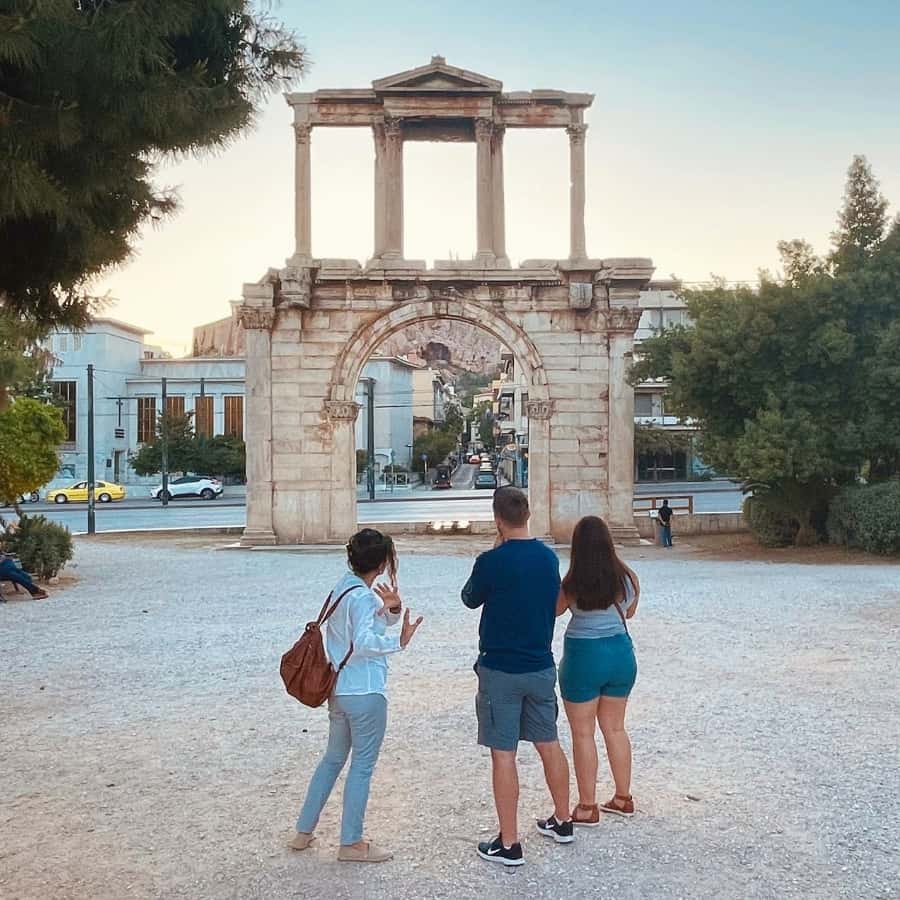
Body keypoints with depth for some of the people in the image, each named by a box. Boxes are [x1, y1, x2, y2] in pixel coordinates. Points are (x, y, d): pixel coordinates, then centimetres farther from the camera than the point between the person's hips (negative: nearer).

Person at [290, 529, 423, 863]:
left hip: (339, 690, 9)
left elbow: (382, 619, 16)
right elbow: (362, 643, -34)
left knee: (333, 758, 21)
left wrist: (393, 609, -5)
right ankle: (351, 843, 15)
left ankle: (304, 831, 28)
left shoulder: (344, 586, 10)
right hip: (365, 693, -9)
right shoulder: (362, 597, -20)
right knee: (363, 764, 5)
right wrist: (399, 642, -34)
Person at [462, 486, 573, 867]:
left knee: (503, 754, 2)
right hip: (541, 667, 6)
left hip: (500, 670, -6)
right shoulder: (549, 557, 0)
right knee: (549, 744, 18)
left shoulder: (492, 562, -17)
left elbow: (470, 599, 0)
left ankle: (508, 845, 8)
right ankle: (562, 822, 34)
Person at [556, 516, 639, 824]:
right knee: (615, 728, 19)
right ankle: (623, 798, 29)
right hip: (621, 653, 5)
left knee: (583, 733, 7)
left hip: (583, 656, -5)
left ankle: (588, 807, 14)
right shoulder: (628, 579, -4)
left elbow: (555, 610, 2)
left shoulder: (572, 584, -16)